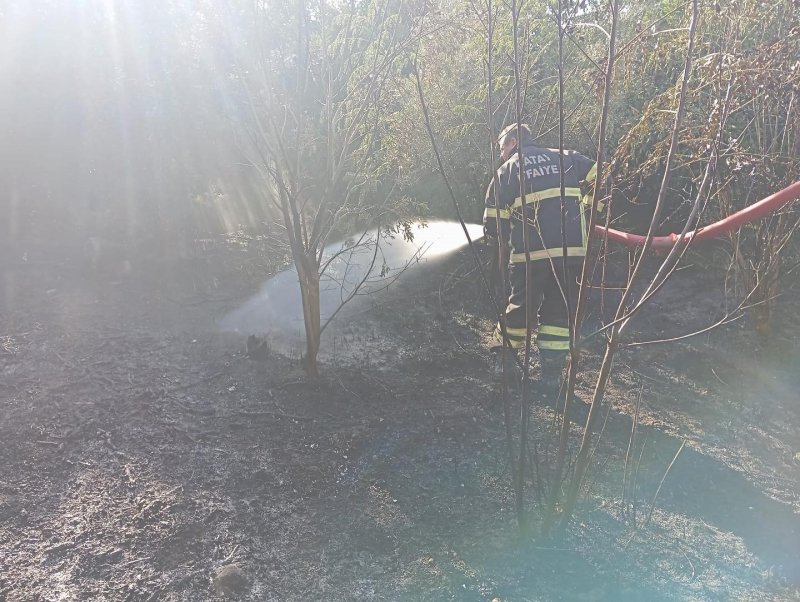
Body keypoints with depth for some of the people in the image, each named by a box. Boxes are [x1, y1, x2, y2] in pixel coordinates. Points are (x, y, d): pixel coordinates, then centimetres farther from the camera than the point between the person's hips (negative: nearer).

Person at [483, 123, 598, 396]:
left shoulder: (506, 171, 11)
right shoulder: (566, 158, 17)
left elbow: (493, 226, 6)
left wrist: (507, 240, 26)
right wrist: (585, 213, 16)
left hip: (529, 254, -1)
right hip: (572, 251, 1)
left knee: (521, 307, 18)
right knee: (559, 311, 13)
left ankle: (503, 358, 32)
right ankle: (551, 376, 13)